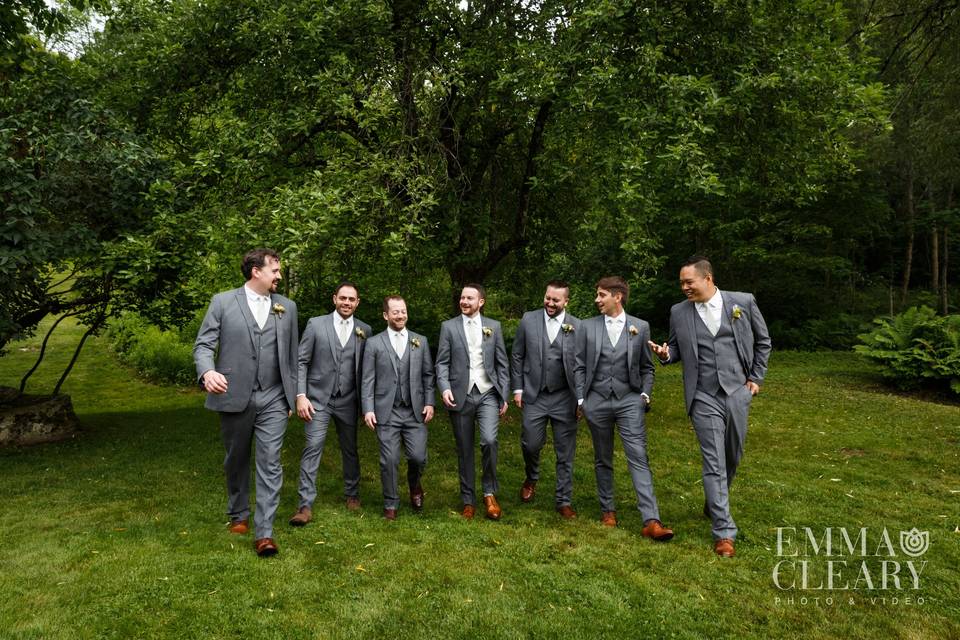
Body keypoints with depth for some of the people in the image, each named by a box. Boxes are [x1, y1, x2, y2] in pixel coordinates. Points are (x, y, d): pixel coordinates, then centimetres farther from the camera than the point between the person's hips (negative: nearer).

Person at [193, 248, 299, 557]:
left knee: (270, 463, -5)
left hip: (273, 400, 1)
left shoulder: (287, 306, 8)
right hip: (234, 398, 0)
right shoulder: (223, 302, 1)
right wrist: (207, 372, -25)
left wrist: (293, 395, 12)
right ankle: (238, 515, 36)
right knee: (236, 462, 15)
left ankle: (264, 532, -1)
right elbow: (204, 343, -4)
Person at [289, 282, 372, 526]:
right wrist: (300, 395, -10)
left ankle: (352, 494, 32)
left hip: (348, 401, 2)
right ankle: (306, 505, -2)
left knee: (350, 449, 13)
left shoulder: (364, 330, 3)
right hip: (318, 398, -2)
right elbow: (301, 362, -2)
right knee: (312, 448, -8)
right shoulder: (315, 324, -2)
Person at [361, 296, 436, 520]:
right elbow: (367, 380, 1)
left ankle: (414, 484, 31)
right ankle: (390, 504, 21)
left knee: (418, 457, -3)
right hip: (387, 412, -1)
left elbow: (428, 374, 10)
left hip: (415, 411, 1)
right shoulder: (374, 343, 3)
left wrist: (429, 402, 2)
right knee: (389, 460, 1)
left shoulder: (421, 341, 9)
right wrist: (368, 409, -7)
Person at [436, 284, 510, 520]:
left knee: (489, 440, -19)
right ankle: (468, 501, 22)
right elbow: (442, 362, 2)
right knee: (464, 450, 7)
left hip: (487, 394, 0)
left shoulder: (493, 326, 8)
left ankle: (490, 493, 4)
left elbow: (502, 363, 9)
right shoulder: (448, 326, 5)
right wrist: (444, 388, -14)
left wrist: (504, 395, 5)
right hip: (460, 395, 0)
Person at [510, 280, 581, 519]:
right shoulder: (528, 320, 1)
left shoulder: (577, 327, -2)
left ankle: (564, 501, 21)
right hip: (534, 396, 1)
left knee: (565, 453, 6)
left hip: (565, 399, 0)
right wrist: (517, 388, 3)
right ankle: (531, 479, 36)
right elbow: (517, 356, 6)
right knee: (530, 445, 4)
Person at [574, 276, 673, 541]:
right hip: (597, 402, 1)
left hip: (629, 400, -1)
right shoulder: (588, 326, 4)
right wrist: (581, 399, 1)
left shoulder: (640, 327, 4)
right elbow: (580, 366, 5)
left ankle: (651, 520, -8)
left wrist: (645, 394, -1)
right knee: (603, 459, 11)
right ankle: (608, 509, 26)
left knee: (639, 458, -8)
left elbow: (646, 367, 11)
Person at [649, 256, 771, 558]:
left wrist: (756, 377, 6)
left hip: (737, 392, 1)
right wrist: (665, 353, -10)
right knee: (714, 462, -4)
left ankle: (714, 502, 43)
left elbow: (763, 341, 10)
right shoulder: (678, 312, 1)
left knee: (732, 457, 16)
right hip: (704, 398, -1)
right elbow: (676, 348, 12)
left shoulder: (743, 302, -1)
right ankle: (724, 532, 5)